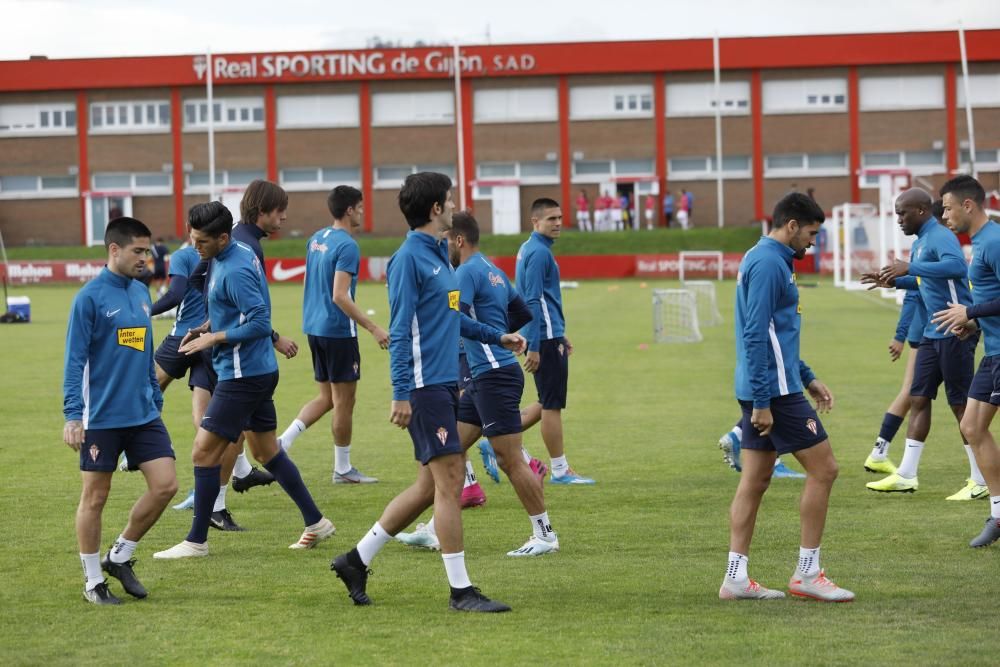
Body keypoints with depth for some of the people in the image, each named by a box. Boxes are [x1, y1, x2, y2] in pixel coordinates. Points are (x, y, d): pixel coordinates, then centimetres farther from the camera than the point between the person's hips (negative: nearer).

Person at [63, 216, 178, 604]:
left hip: (143, 415, 6)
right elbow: (75, 360, -11)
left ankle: (120, 557, 17)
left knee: (165, 485, -1)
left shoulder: (141, 293, 10)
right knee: (95, 497, 4)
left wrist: (155, 400, 19)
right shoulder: (90, 297, -10)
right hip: (101, 418, -6)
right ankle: (94, 582, 15)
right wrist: (72, 415, -15)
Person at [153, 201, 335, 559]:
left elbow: (260, 324, -25)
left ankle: (196, 541, 1)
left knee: (204, 452, -5)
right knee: (267, 452, 17)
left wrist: (214, 338, -17)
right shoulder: (241, 253, 8)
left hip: (243, 375, -10)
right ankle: (316, 523, 22)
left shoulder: (235, 271, -22)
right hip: (259, 371, 10)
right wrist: (207, 326, 10)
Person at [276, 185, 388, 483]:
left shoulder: (316, 239, 10)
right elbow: (340, 296, -22)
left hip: (315, 326, 8)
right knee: (344, 400, 2)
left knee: (326, 397, 17)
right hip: (338, 330, -8)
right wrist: (373, 328, -20)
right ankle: (342, 469, 10)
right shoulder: (347, 246, -16)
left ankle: (283, 441, 4)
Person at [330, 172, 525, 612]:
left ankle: (357, 560, 20)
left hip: (445, 386, 10)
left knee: (430, 486, 11)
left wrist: (496, 337, 32)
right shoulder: (409, 259, -11)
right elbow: (400, 331, -16)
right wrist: (401, 393, -20)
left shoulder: (438, 255, 17)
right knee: (449, 481, -8)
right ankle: (460, 590, -3)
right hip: (425, 387, -10)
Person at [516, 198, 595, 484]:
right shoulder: (539, 253, -15)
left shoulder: (530, 249, 16)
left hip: (549, 335, 10)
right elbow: (533, 302, -20)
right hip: (546, 339, -10)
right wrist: (534, 348, -21)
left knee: (549, 402, 16)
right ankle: (560, 470, 4)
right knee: (552, 405, -2)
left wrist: (559, 334, 26)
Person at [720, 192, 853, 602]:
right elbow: (756, 336, -20)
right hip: (773, 389, -10)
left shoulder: (767, 260, 17)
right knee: (823, 468, -4)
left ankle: (736, 577, 8)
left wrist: (807, 378, 25)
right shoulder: (769, 264, -15)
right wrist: (762, 402, -21)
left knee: (755, 480, 8)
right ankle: (807, 573, -1)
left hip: (763, 390, 10)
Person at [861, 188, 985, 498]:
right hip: (933, 333, 10)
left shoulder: (940, 237, -16)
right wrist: (894, 281, 18)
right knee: (919, 398, 9)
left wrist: (910, 268, -34)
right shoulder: (920, 243, 14)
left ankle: (980, 481, 3)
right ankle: (906, 475, 14)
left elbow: (957, 266, -36)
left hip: (955, 332, -10)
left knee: (961, 403, -4)